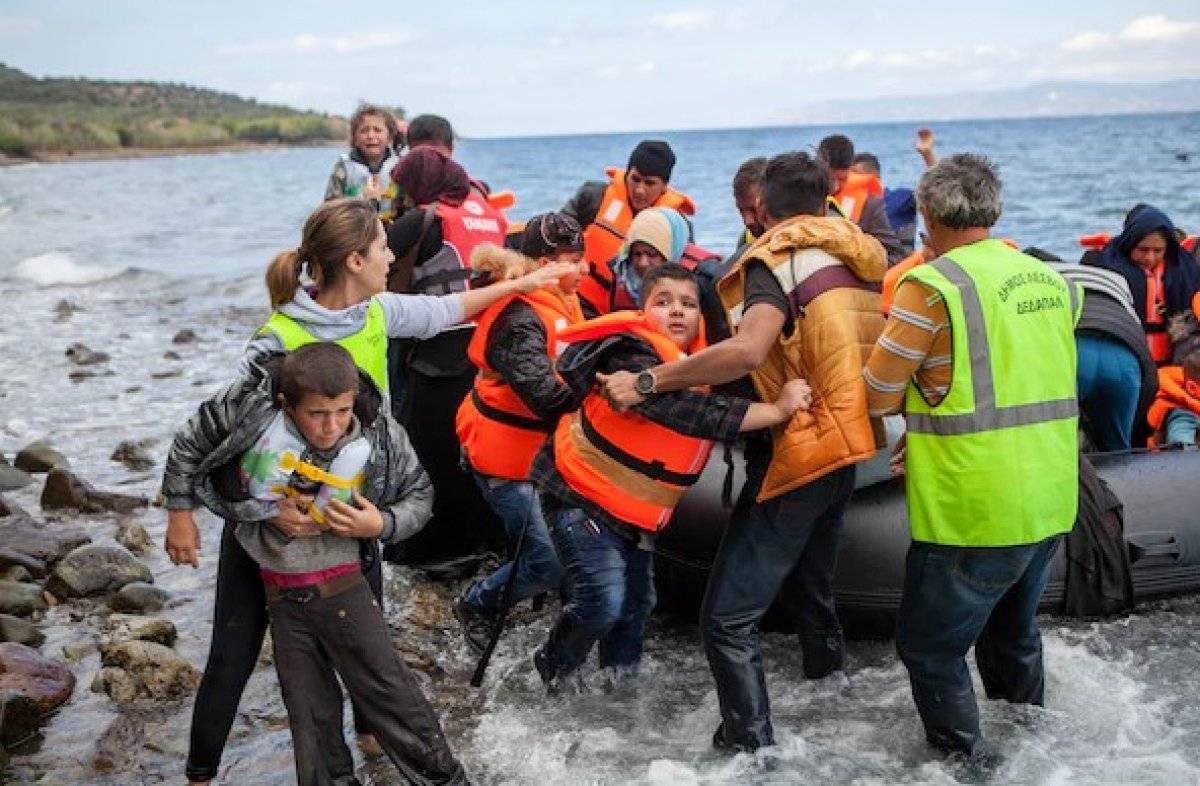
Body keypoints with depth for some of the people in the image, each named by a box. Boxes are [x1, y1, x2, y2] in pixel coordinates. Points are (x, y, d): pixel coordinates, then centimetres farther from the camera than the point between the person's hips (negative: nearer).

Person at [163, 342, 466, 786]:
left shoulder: (380, 435, -19)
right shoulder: (250, 407, -19)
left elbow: (420, 495, -3)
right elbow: (189, 447, -1)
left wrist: (381, 525, -22)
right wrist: (181, 513, 8)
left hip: (341, 586, -2)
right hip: (281, 595, 2)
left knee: (388, 691, 2)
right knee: (309, 709, 11)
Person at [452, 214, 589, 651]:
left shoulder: (561, 303, 7)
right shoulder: (521, 320, -24)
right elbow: (548, 396, -35)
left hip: (541, 448, 9)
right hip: (506, 457, -9)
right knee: (550, 564, -7)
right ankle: (477, 605, 18)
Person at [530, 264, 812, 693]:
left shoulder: (702, 356, -1)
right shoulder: (631, 356, -29)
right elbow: (690, 413, -41)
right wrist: (777, 410, -41)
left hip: (634, 508, 8)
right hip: (580, 493, -8)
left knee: (637, 602, 14)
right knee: (602, 602, -15)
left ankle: (621, 673, 39)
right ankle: (557, 666, 14)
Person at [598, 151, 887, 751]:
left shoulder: (779, 258, -14)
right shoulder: (860, 256, 10)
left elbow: (747, 349, -31)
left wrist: (646, 381, -27)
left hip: (799, 451, -9)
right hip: (845, 447, 9)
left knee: (728, 620, -6)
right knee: (813, 590, 28)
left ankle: (751, 748, -6)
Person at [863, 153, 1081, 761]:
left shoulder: (930, 285, -16)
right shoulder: (1050, 279, 6)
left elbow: (878, 397, -12)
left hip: (974, 513, -8)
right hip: (1051, 504, 8)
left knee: (930, 648, 10)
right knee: (1012, 632, 28)